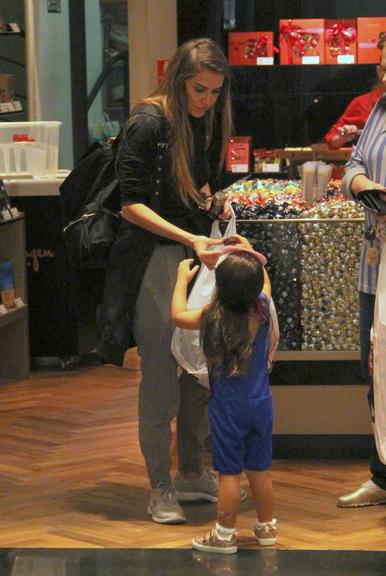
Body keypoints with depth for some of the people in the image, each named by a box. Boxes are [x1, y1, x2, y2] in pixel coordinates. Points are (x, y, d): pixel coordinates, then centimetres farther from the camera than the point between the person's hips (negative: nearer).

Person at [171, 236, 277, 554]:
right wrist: (250, 254, 27)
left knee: (230, 473, 4)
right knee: (260, 471, 15)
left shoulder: (212, 318, -16)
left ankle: (225, 534, 12)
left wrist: (183, 279, 15)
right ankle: (267, 527, 27)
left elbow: (178, 315, 3)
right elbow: (265, 284, 16)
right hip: (261, 405, 4)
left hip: (228, 408, -4)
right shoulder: (262, 310, -8)